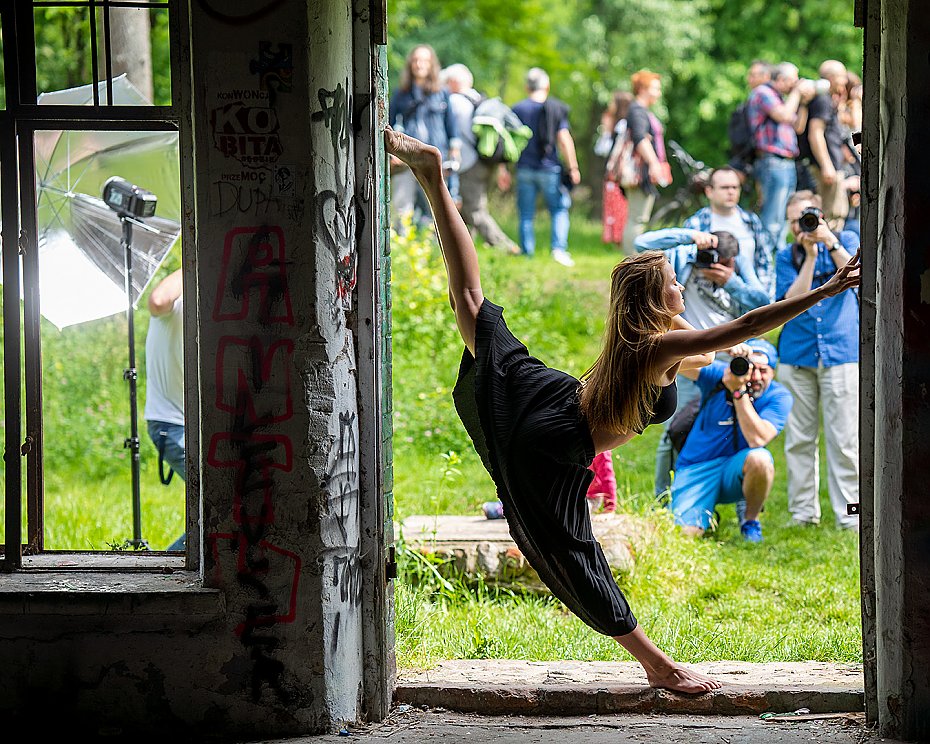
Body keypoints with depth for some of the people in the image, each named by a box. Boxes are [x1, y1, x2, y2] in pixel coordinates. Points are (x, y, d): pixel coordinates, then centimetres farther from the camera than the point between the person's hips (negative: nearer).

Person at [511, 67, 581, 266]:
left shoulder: (517, 109, 1)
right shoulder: (556, 109, -1)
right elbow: (564, 139, -5)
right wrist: (573, 167, -1)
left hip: (525, 168, 1)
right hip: (549, 168, -1)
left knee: (526, 216, 7)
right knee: (559, 210, 8)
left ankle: (527, 253, 5)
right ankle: (559, 248, -10)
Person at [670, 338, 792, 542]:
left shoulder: (779, 397, -8)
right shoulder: (718, 376, -7)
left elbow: (757, 439, -23)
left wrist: (739, 391, -27)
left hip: (737, 472, 0)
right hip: (696, 470, 0)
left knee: (760, 459, -35)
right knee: (686, 533, -20)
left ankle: (750, 519, -6)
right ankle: (707, 515, 19)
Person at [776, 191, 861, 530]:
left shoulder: (846, 241, 8)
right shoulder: (787, 256, 10)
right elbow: (793, 300, -5)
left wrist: (831, 244, -14)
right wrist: (810, 256, -10)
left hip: (840, 353, -2)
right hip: (797, 355, 2)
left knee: (844, 439, -5)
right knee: (799, 439, 4)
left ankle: (849, 514, -1)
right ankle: (803, 512, 11)